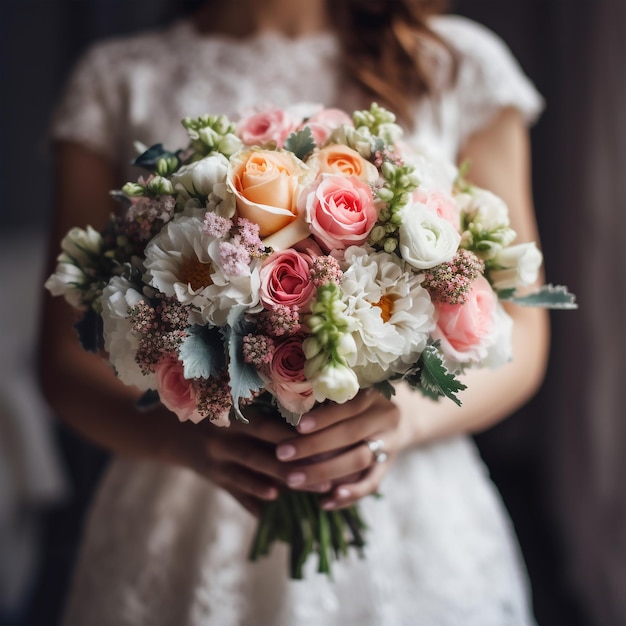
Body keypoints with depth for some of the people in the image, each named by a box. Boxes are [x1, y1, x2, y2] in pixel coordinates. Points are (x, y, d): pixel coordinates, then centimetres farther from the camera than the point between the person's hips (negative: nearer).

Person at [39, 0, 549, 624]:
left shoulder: (462, 65, 0)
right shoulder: (117, 80, 0)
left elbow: (518, 336, -2)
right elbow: (68, 353, -3)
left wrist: (409, 411, -22)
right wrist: (190, 437, -22)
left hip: (416, 540, 1)